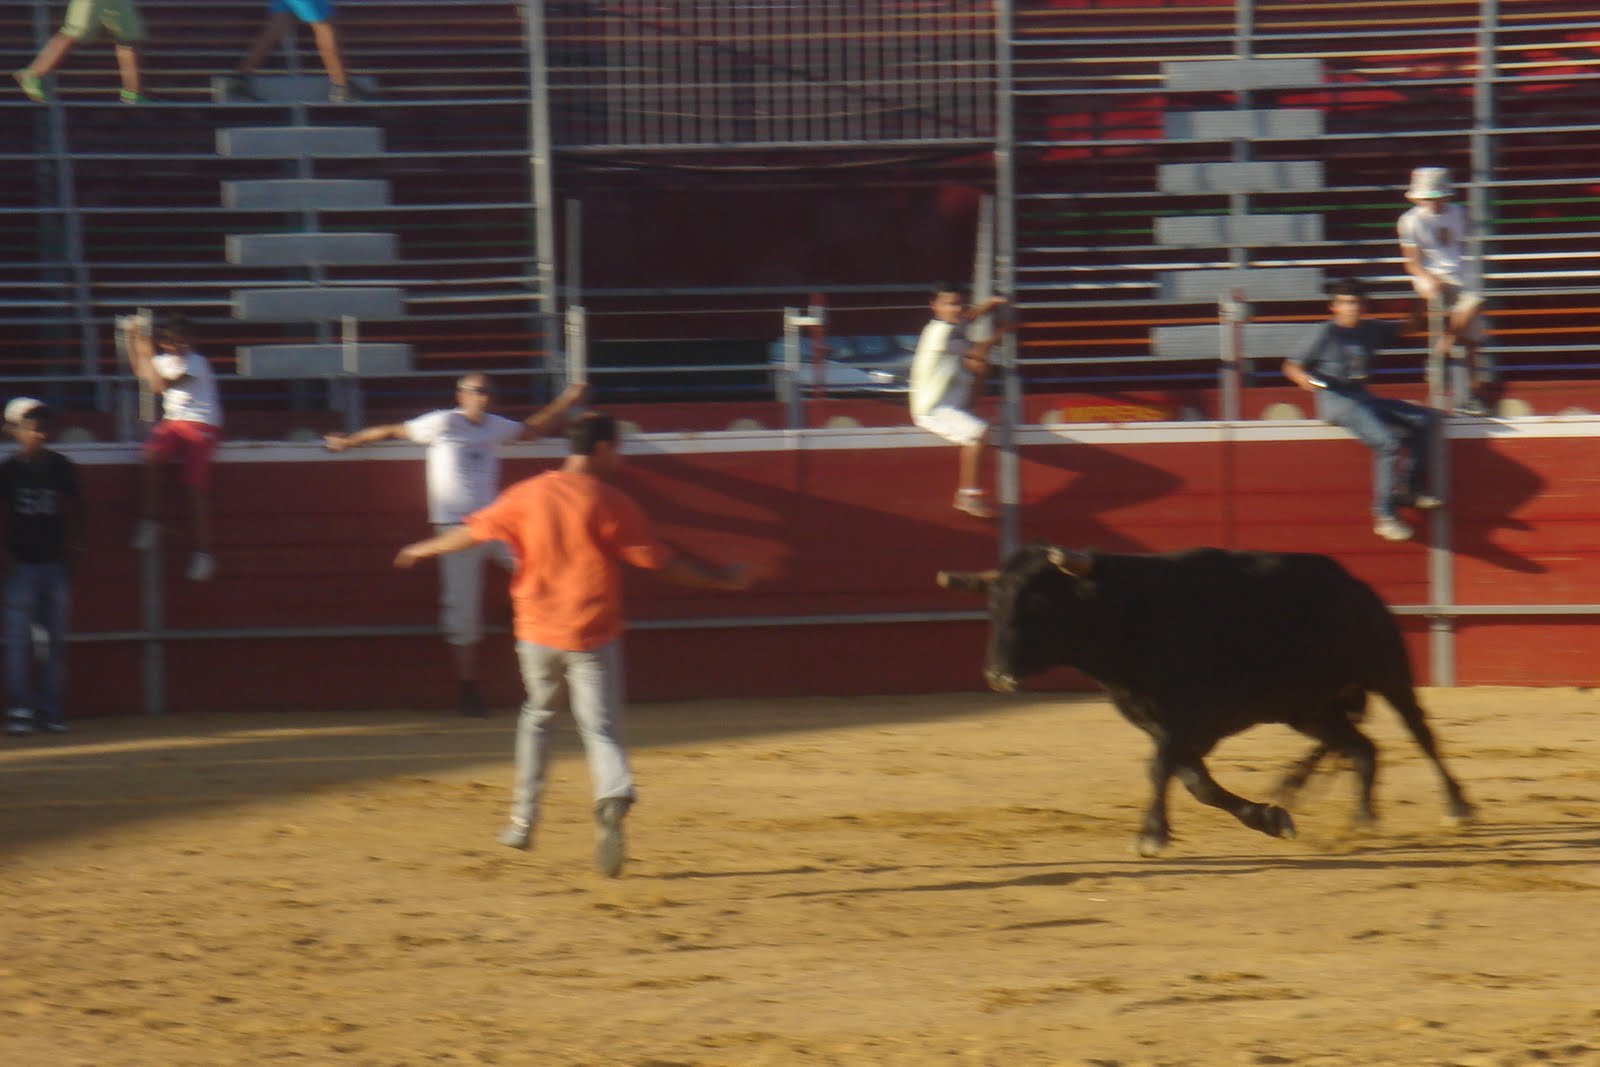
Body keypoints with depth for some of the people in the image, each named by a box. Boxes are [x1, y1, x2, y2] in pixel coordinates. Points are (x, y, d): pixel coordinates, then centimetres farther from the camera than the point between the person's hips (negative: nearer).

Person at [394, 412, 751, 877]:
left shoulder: (529, 495, 2)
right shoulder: (610, 503, -7)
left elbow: (474, 531, 11)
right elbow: (658, 561, -7)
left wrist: (422, 550, 29)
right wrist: (722, 578, 2)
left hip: (537, 632, 3)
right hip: (592, 637, -3)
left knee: (537, 714, 25)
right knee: (601, 729, -5)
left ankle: (523, 820, 26)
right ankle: (613, 797, -36)